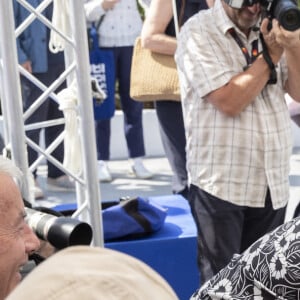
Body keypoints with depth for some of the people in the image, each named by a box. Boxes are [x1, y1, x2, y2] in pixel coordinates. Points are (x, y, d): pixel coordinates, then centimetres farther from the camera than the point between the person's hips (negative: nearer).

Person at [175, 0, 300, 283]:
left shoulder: (271, 26, 9)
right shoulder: (198, 33, -8)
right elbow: (229, 101, -18)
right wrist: (270, 55, -11)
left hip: (273, 186, 5)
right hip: (221, 185, -5)